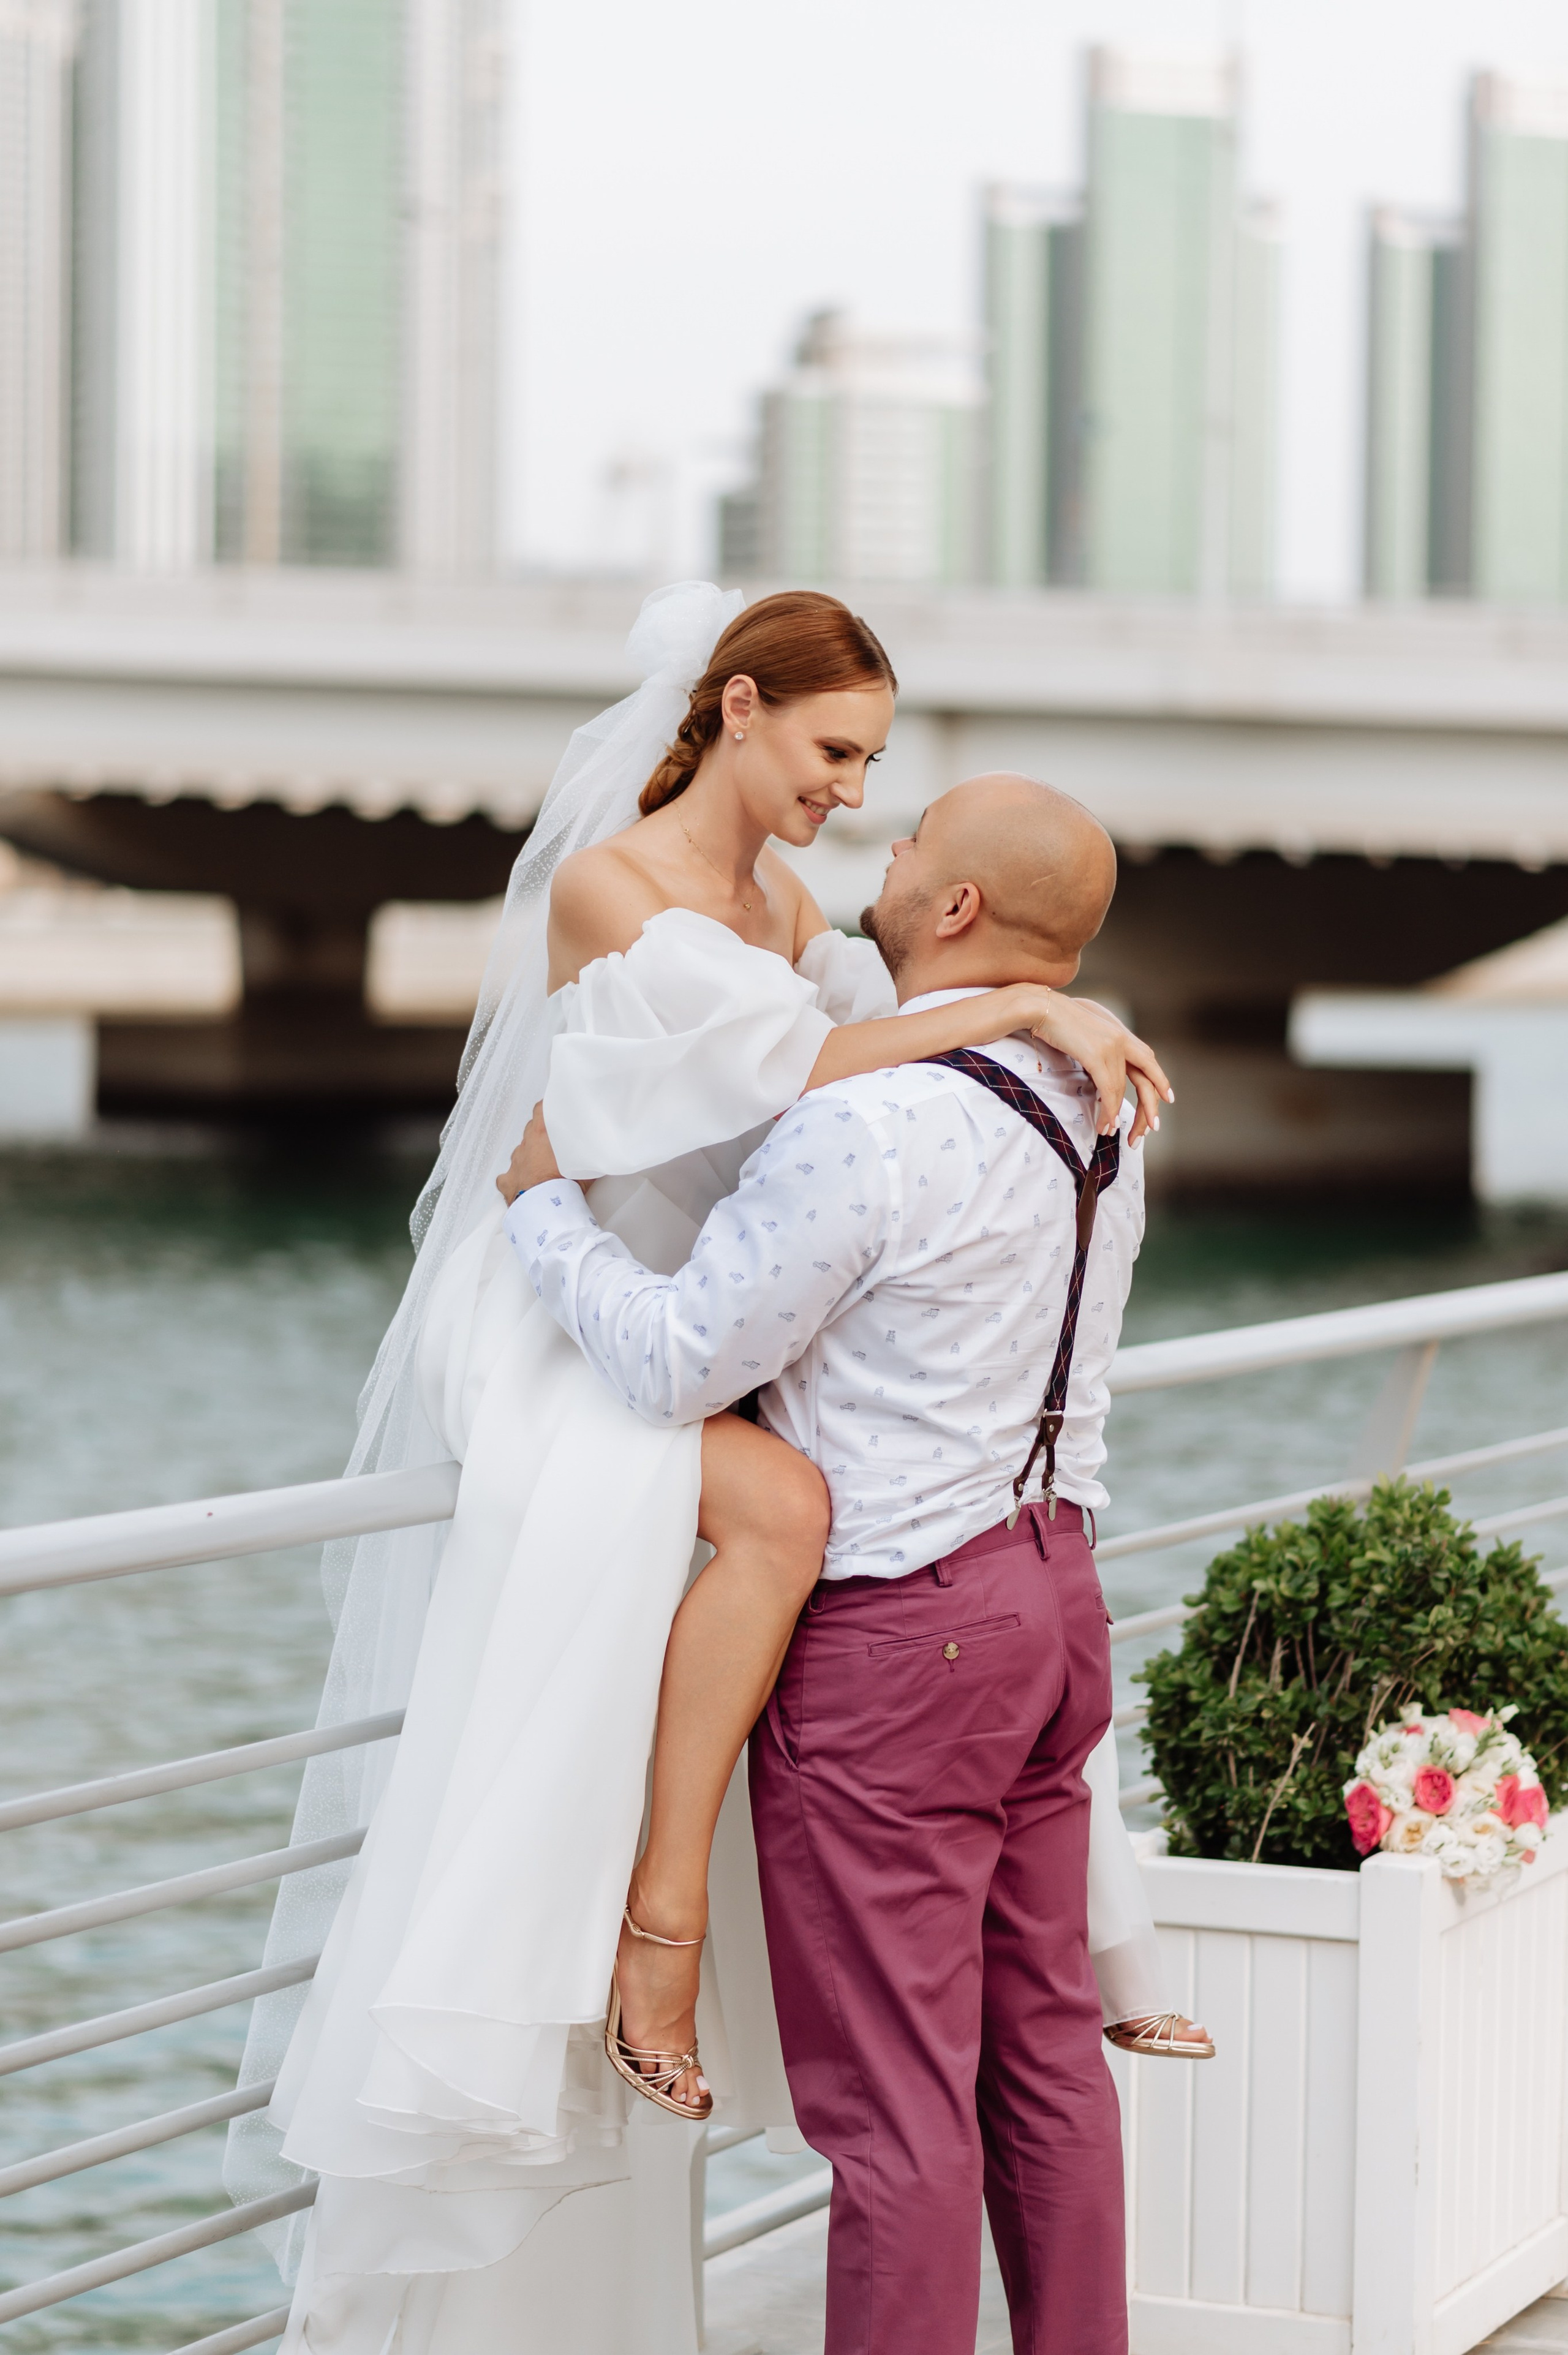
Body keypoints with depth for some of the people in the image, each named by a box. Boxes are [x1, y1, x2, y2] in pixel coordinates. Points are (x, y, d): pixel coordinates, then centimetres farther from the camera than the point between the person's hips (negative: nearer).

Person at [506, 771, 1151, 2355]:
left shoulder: (866, 1127, -22)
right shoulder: (1096, 1110, 7)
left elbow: (676, 1363, -19)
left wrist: (544, 1203, -4)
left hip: (895, 1640, -9)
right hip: (1049, 1592, 9)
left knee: (893, 2098, -1)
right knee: (1044, 2057, 15)